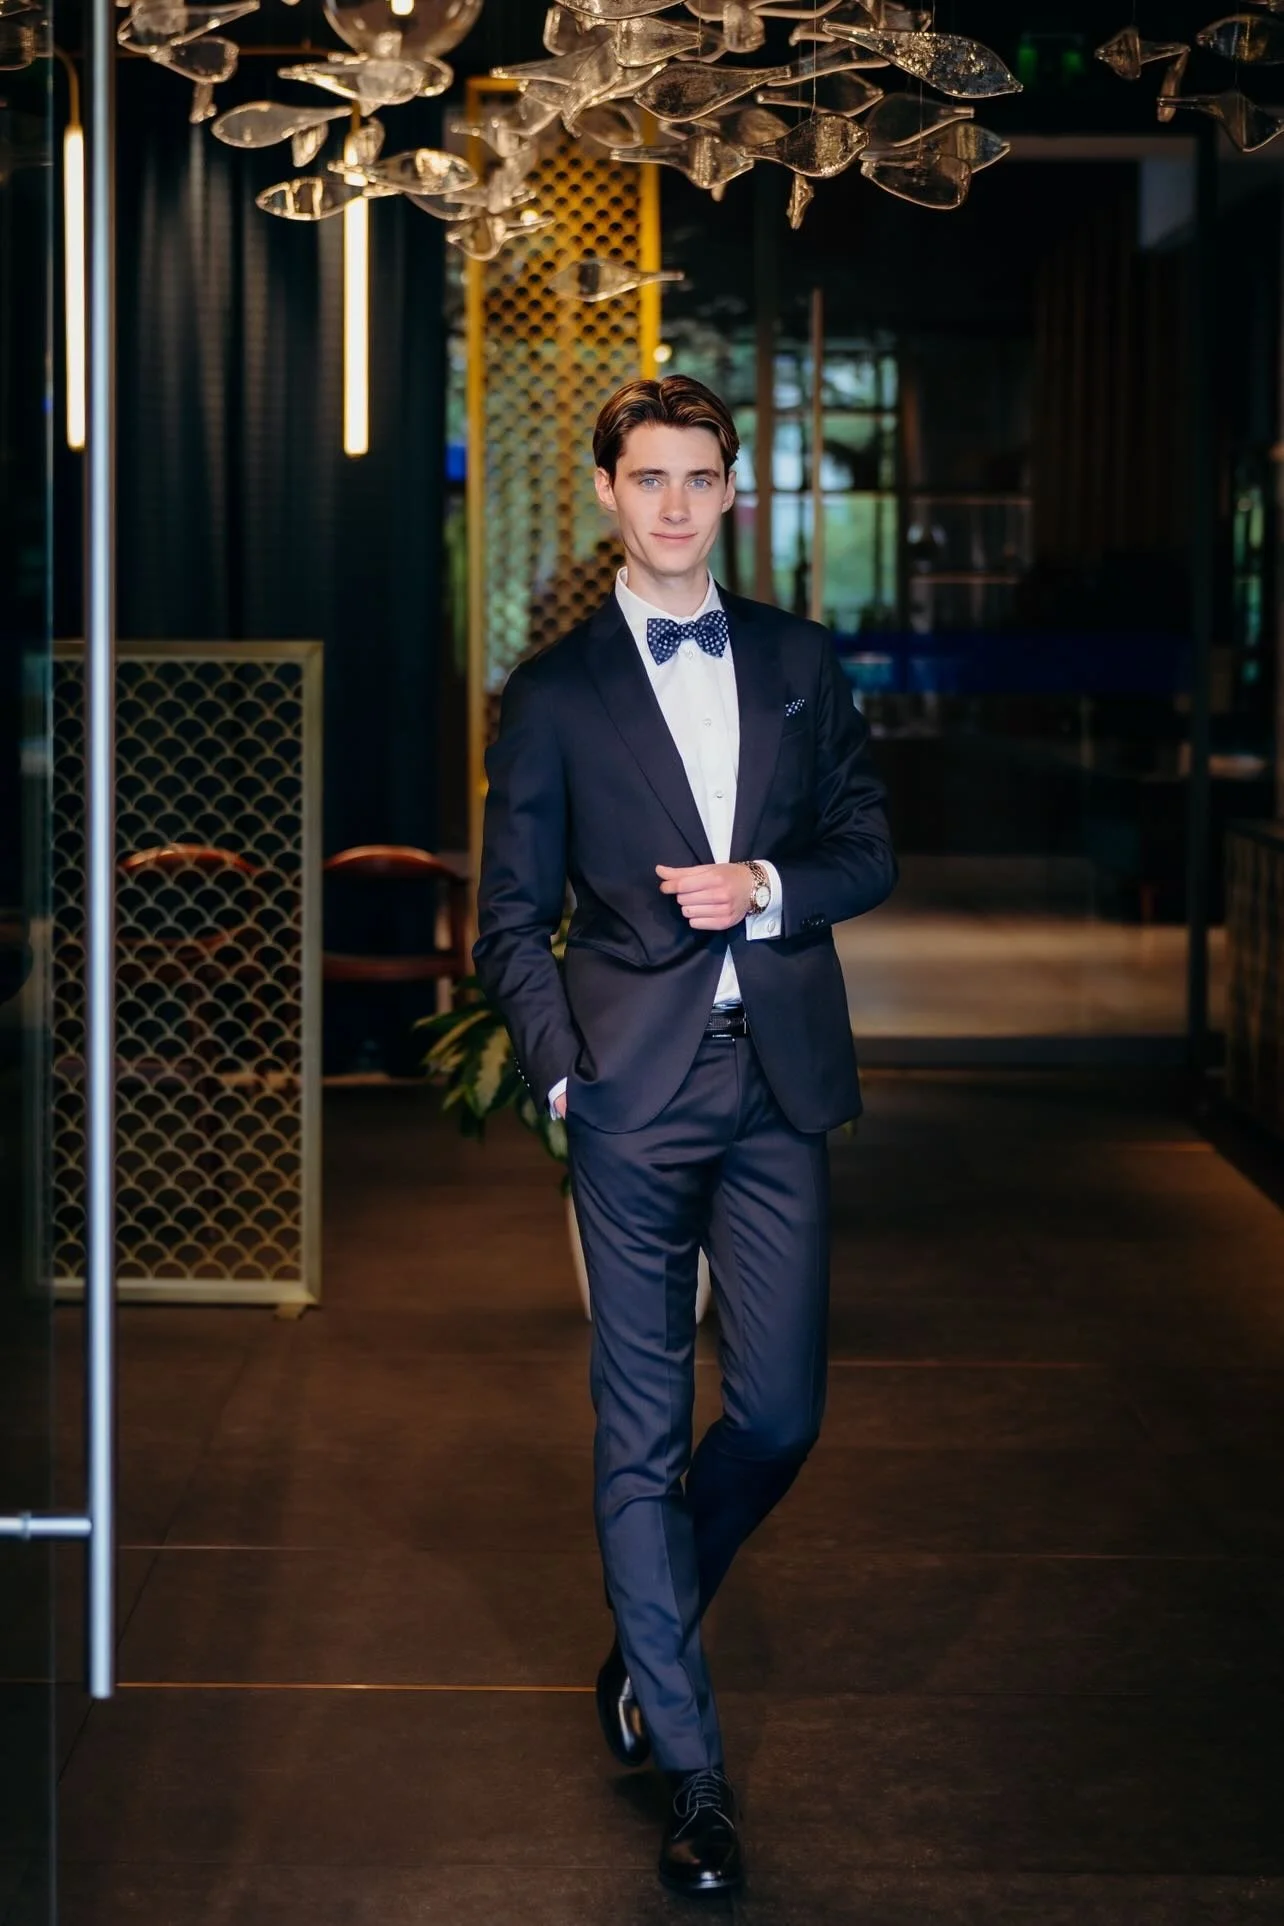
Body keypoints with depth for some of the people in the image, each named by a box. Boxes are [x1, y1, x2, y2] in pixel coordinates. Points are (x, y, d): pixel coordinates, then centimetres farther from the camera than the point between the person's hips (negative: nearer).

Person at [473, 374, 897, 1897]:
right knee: (641, 1431, 0)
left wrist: (770, 889, -6)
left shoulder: (799, 662, 12)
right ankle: (690, 1770, 10)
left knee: (779, 1413, 2)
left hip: (779, 1083, 3)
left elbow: (868, 846, 14)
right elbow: (510, 918, 4)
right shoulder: (554, 693, 4)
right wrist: (562, 1068, -9)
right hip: (635, 1086, -2)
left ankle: (647, 1638, 30)